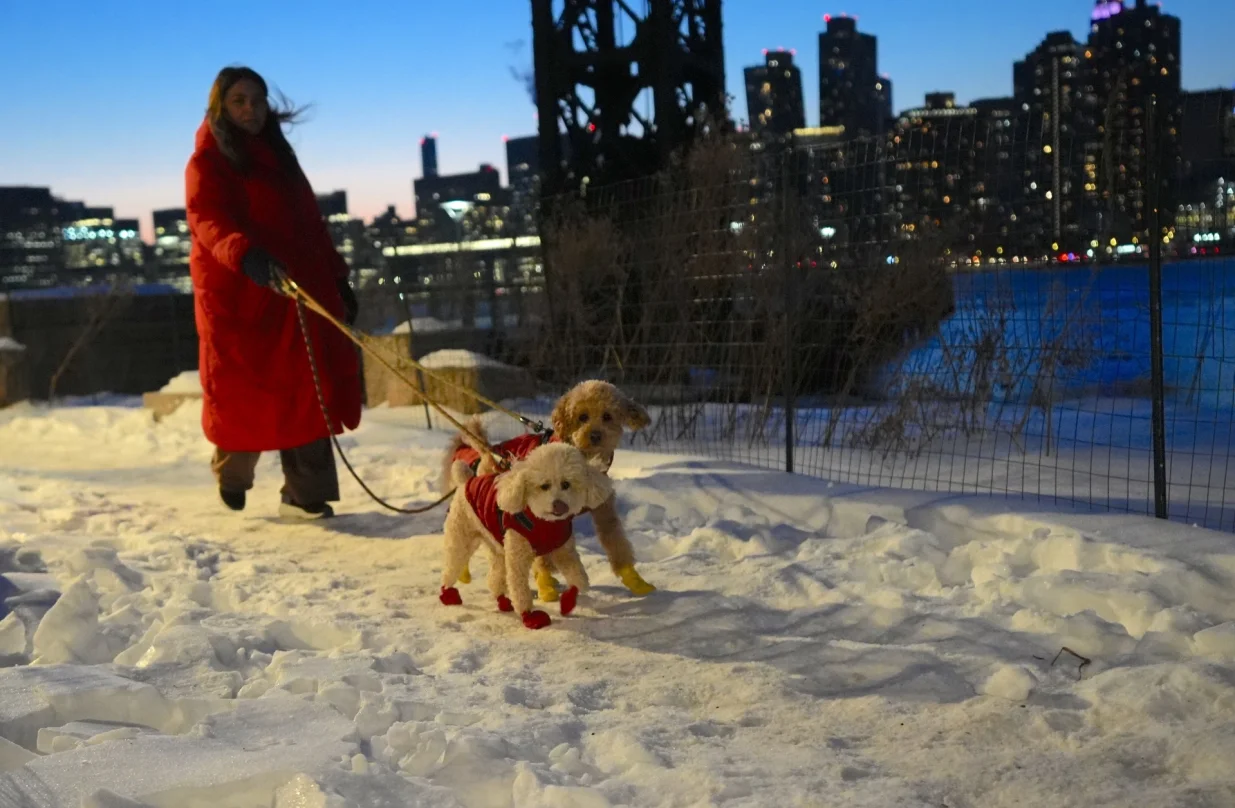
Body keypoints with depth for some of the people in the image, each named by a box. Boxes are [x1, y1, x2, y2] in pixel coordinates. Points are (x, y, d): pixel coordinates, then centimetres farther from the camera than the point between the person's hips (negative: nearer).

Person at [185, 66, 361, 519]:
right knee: (242, 393, 2)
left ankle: (305, 494, -2)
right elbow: (209, 221, -18)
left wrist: (337, 279, 15)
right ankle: (232, 474, 29)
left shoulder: (279, 156, 20)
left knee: (305, 391, -3)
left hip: (296, 290, 5)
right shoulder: (207, 163, 0)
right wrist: (247, 255, -37)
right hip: (237, 294, -5)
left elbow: (310, 222, 21)